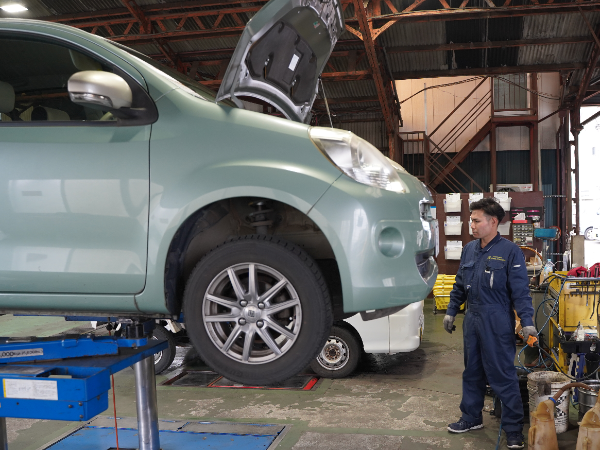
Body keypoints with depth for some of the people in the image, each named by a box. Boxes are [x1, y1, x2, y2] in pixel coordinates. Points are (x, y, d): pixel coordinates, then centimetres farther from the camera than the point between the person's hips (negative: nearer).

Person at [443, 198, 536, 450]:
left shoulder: (510, 252, -11)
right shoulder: (469, 250, 9)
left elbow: (520, 291, -13)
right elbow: (460, 286, 17)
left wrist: (527, 322, -19)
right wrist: (451, 312, 16)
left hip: (497, 322, -7)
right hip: (472, 320, 7)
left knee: (503, 376, -2)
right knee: (472, 372, 17)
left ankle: (514, 429, 9)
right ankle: (472, 418, 31)